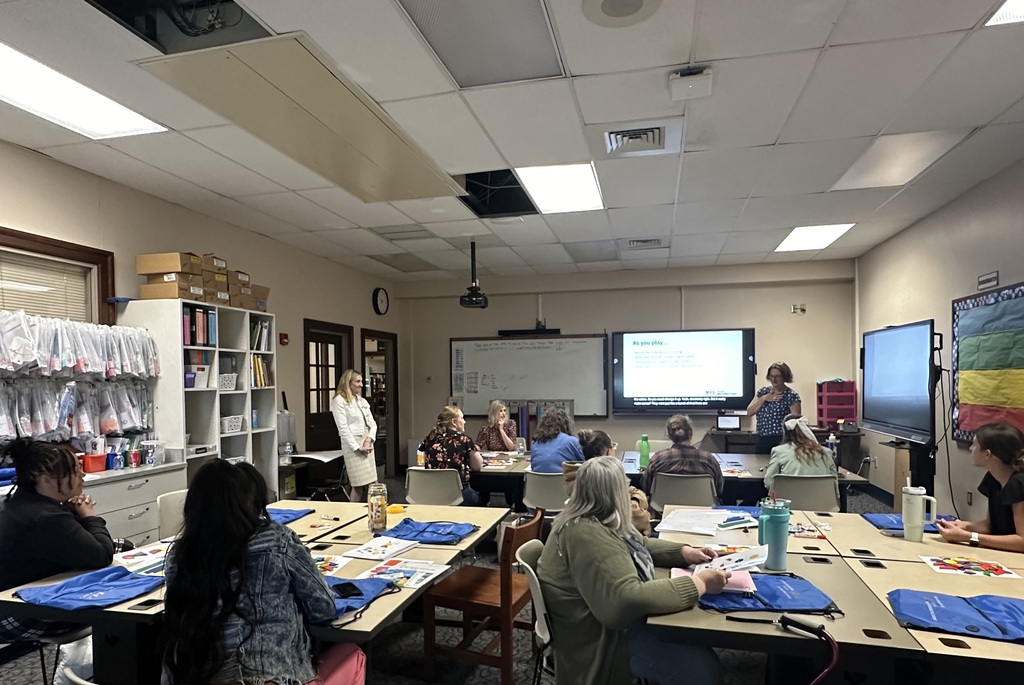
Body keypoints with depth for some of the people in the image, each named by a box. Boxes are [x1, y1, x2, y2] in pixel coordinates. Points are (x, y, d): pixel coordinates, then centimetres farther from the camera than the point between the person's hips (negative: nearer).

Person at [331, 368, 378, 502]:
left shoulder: (362, 400, 16)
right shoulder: (339, 400, -5)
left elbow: (372, 423, 14)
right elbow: (343, 428, -11)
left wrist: (369, 439, -5)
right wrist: (357, 447, -14)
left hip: (367, 443, 7)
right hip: (352, 444, -7)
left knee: (369, 483, 4)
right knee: (358, 485, -8)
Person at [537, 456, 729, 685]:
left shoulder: (595, 521, 3)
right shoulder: (588, 535, -30)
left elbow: (642, 545, 17)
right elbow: (630, 598, -36)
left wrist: (685, 552, 1)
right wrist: (700, 583, -30)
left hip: (617, 617, 10)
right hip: (603, 638, -10)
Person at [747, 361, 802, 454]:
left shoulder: (792, 396, -4)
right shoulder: (763, 392, 11)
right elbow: (749, 412, 5)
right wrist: (764, 398, -6)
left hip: (781, 441, -4)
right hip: (762, 440, 5)